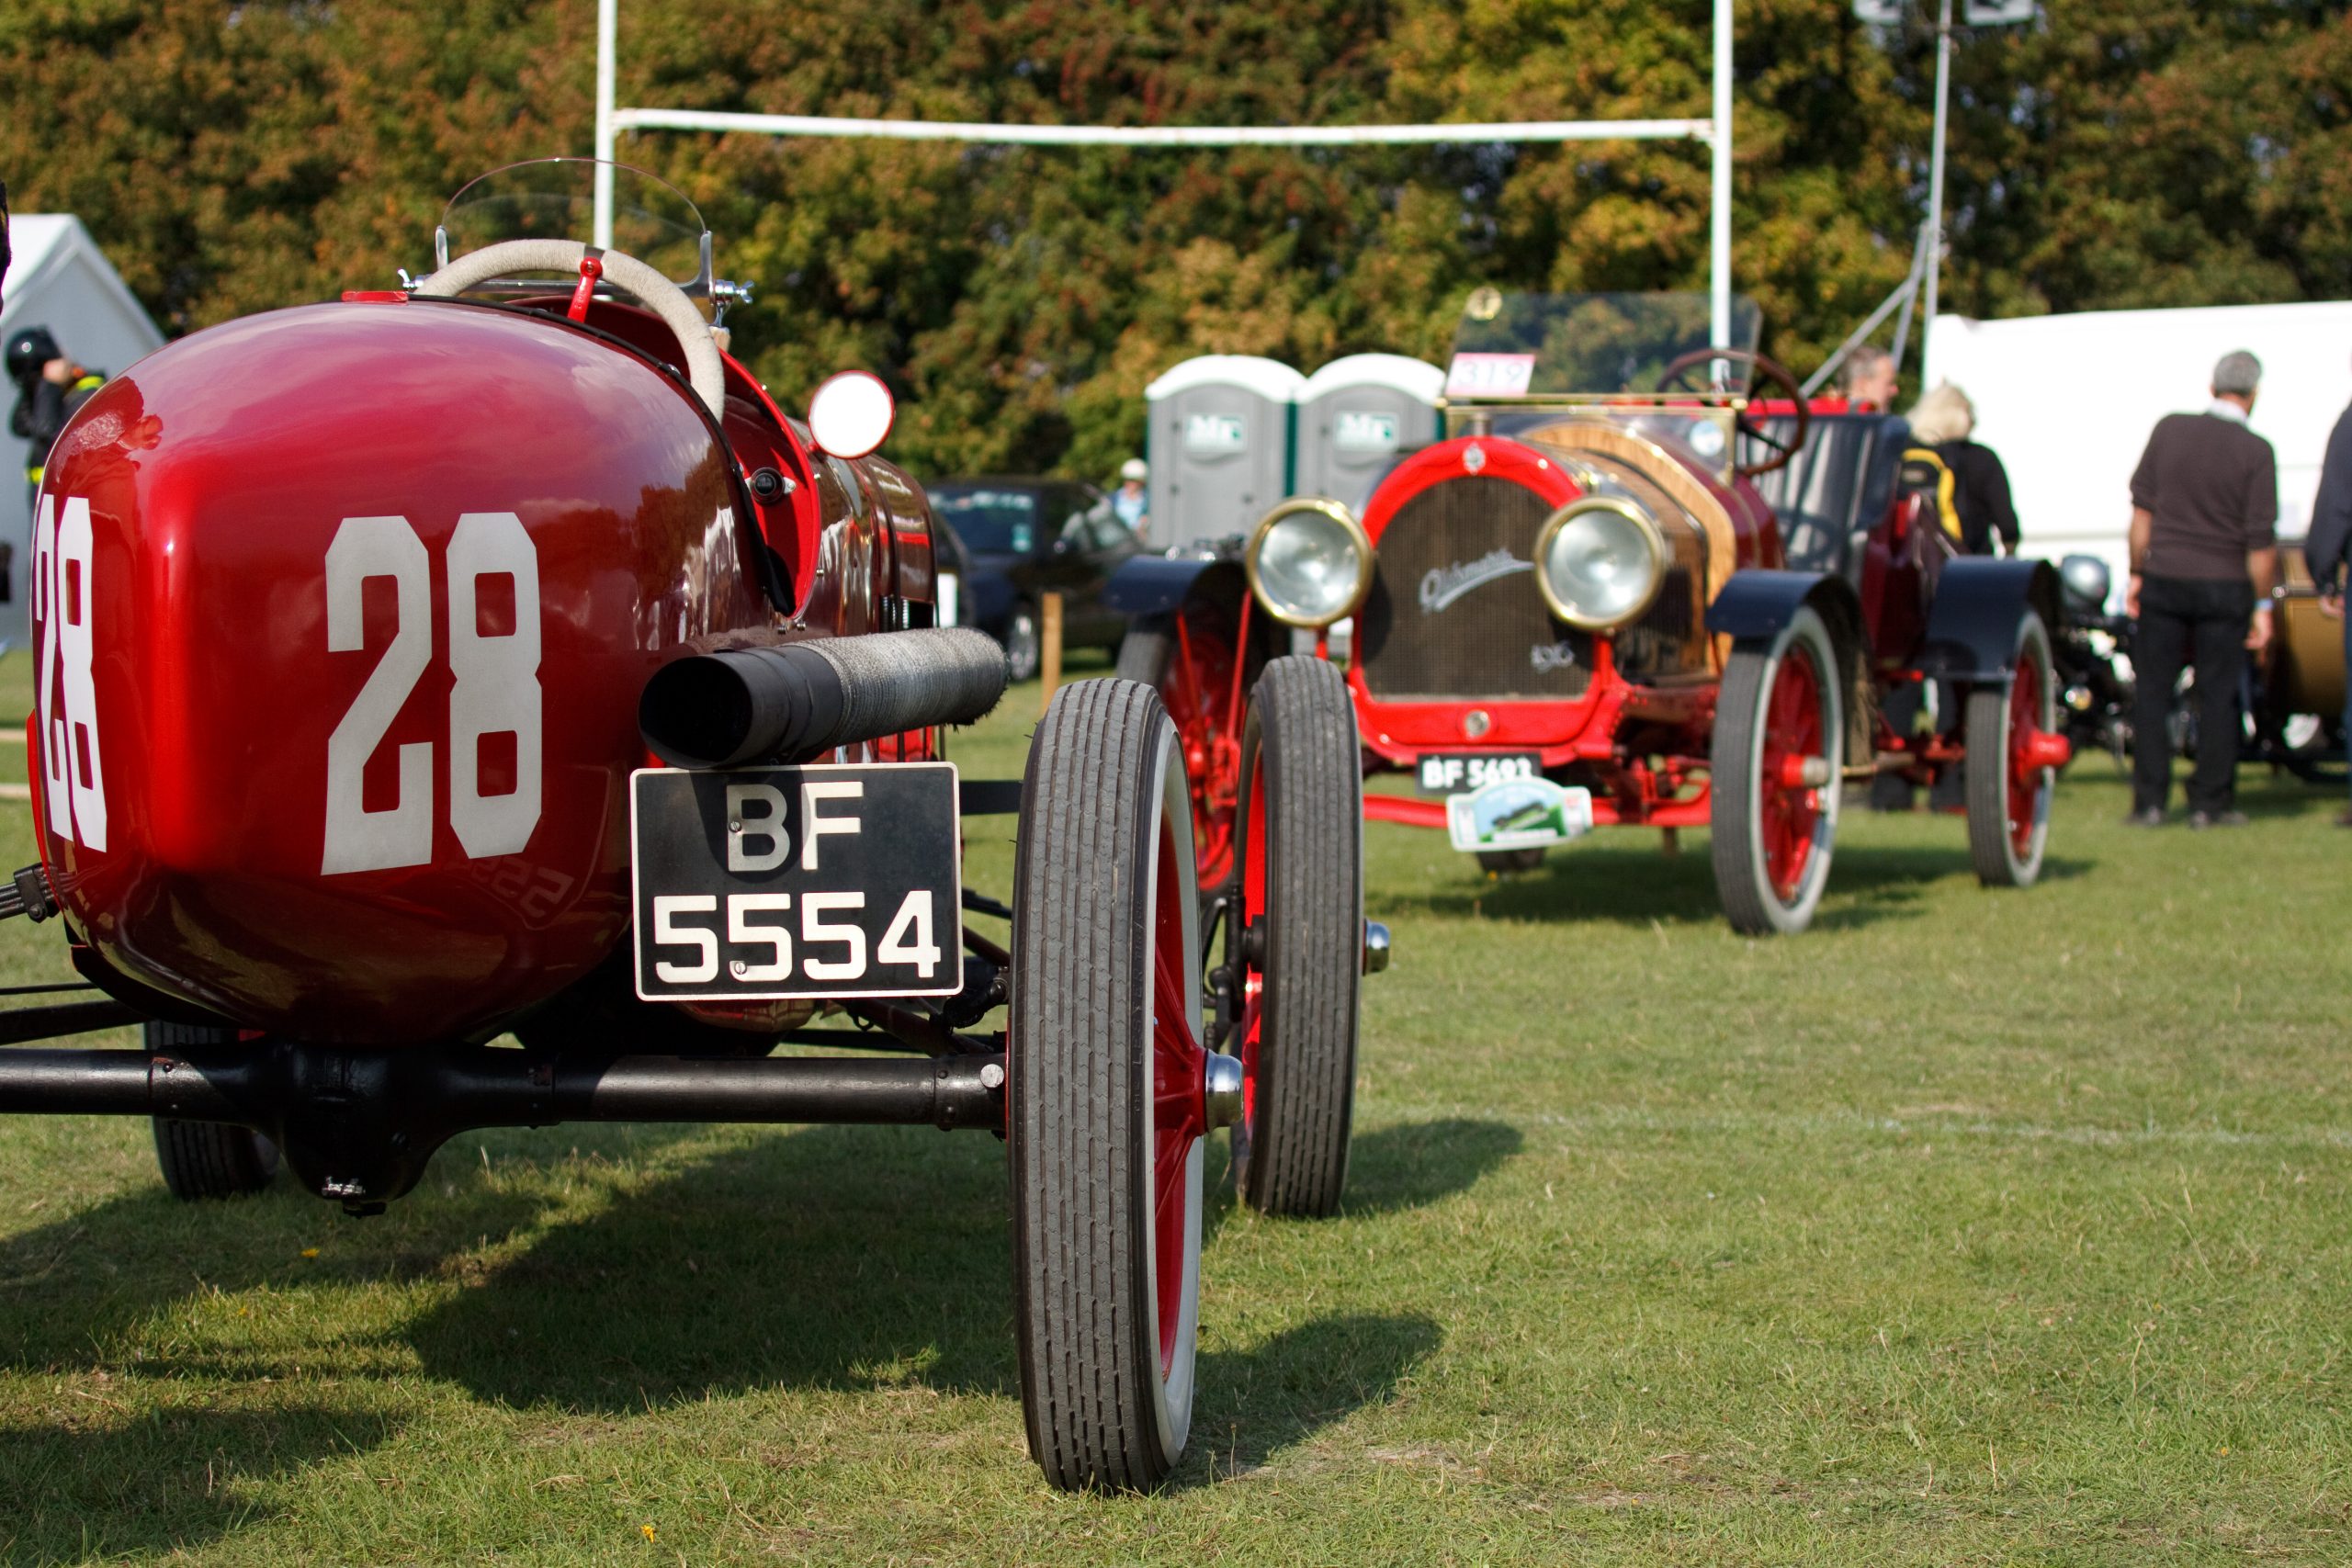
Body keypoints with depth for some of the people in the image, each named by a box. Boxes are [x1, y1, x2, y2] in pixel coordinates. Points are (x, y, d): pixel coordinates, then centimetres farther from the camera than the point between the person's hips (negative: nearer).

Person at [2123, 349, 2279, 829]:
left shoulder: (2169, 430, -2)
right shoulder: (2255, 452, -10)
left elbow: (2143, 508, 1)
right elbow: (2261, 538, -9)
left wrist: (2136, 573, 9)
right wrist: (2263, 604, -2)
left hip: (2164, 579, 2)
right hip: (2224, 587, -2)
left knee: (2153, 692, 8)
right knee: (2217, 695, 6)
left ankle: (2148, 801, 6)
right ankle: (2211, 802, 8)